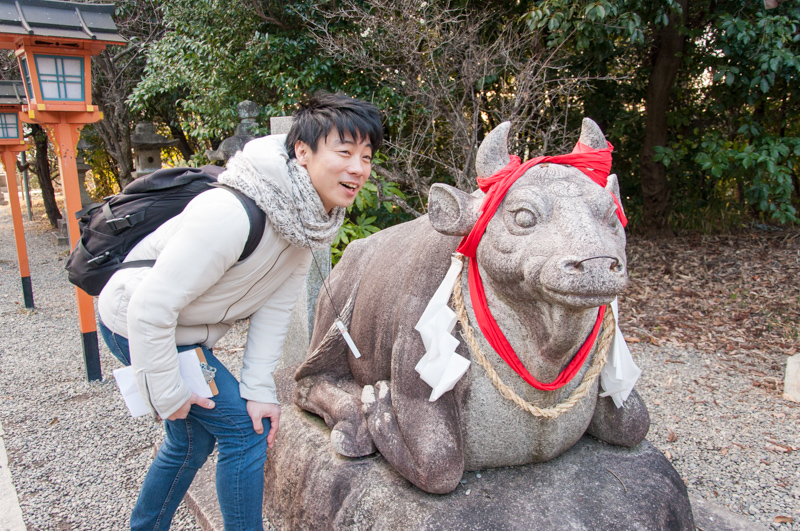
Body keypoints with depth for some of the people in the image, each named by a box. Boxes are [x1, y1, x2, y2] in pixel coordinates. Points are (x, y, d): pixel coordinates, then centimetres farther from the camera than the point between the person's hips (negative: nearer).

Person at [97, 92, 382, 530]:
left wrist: (259, 387, -9)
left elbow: (276, 304, -6)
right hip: (138, 325, -8)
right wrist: (167, 395, -20)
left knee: (192, 440, 20)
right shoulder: (234, 214, -35)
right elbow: (151, 306, -31)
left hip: (181, 328, 8)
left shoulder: (315, 216, -9)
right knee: (245, 429, -6)